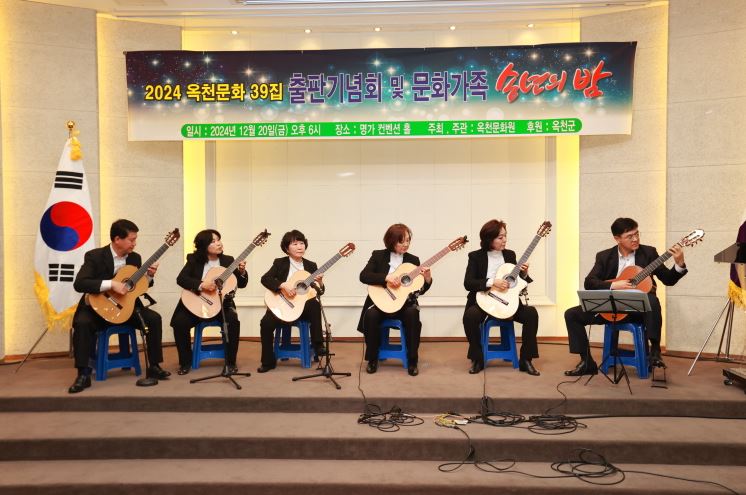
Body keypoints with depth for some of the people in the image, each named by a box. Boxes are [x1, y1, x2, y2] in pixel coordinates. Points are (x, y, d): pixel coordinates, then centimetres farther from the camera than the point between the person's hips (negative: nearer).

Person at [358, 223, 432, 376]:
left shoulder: (413, 260, 6)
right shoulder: (378, 255, 2)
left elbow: (419, 290, 6)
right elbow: (363, 276, -11)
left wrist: (427, 279, -15)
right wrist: (386, 277, -23)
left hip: (404, 303, 1)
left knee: (413, 313, -31)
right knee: (371, 315, -31)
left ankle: (412, 361, -17)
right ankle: (372, 359, -9)